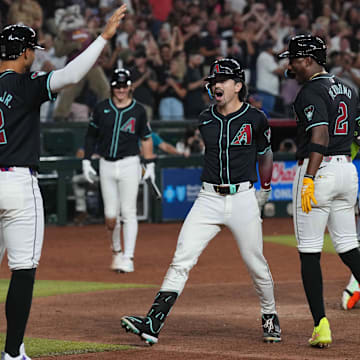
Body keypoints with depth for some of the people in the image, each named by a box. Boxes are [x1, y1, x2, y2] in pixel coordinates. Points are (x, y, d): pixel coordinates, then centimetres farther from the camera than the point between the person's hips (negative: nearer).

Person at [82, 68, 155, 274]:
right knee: (111, 216, 1)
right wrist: (86, 160, 4)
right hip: (106, 165, 2)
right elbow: (91, 136, 11)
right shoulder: (102, 108, 4)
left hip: (129, 164, -2)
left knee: (129, 212, -6)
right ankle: (117, 251, 23)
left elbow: (146, 138, 10)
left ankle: (128, 257, -5)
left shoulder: (138, 110, 2)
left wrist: (150, 164, 6)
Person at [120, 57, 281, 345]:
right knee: (181, 259, -9)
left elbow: (265, 155, 13)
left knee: (256, 265, 4)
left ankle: (270, 318, 29)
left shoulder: (256, 119, -2)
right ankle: (152, 324, -17)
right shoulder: (205, 120, 7)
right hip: (209, 199, 2)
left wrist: (265, 190, 21)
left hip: (243, 199, -2)